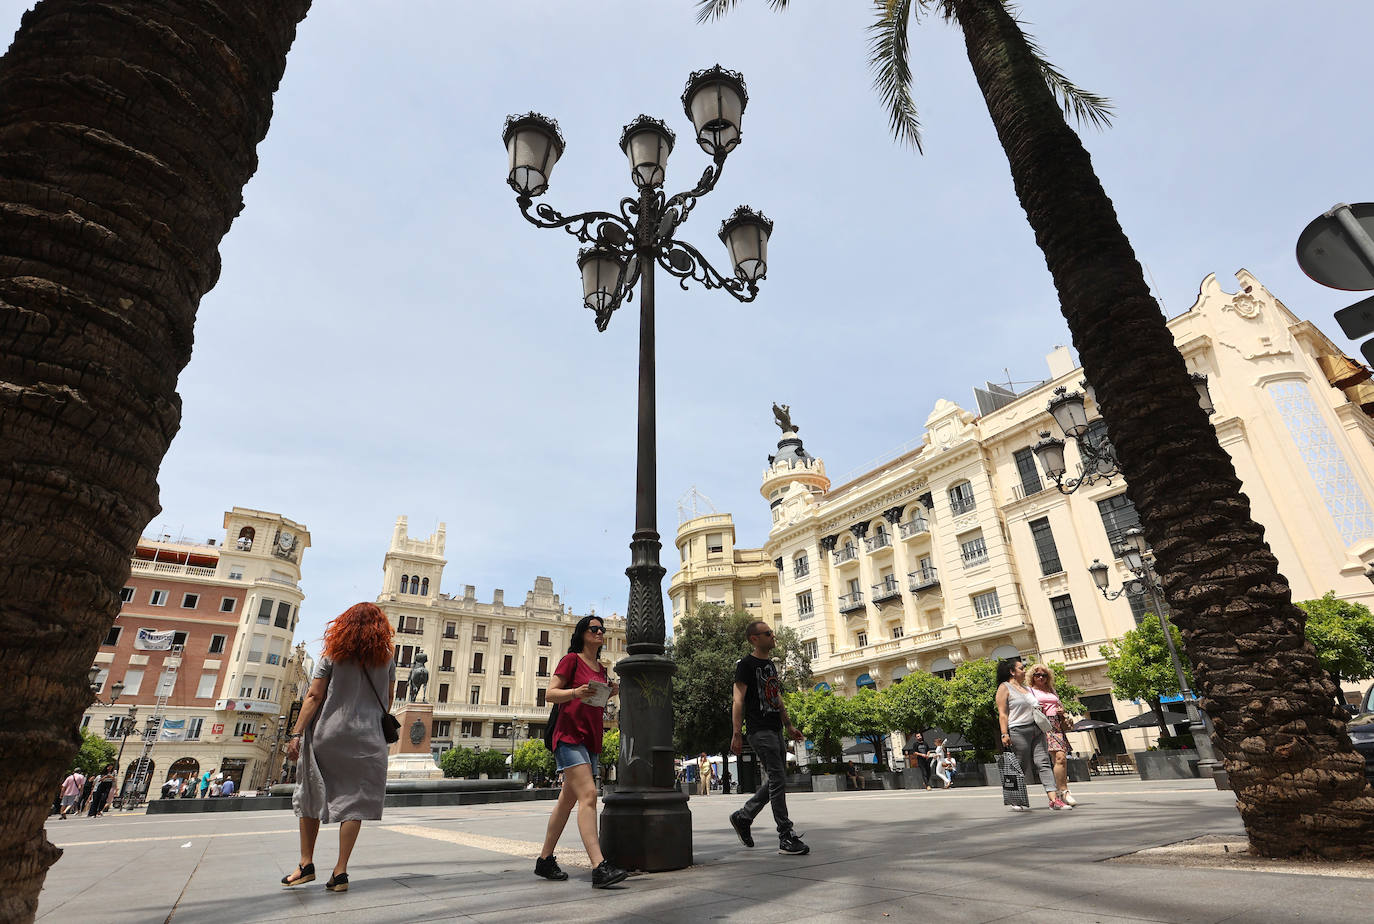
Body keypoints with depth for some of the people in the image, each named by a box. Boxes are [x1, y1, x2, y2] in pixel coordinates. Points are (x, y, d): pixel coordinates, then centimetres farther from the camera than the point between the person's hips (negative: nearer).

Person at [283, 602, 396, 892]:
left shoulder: (332, 655, 1)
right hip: (368, 739, 0)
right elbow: (387, 702, 10)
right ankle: (340, 871, 4)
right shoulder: (385, 659, 5)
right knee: (354, 801, 3)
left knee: (310, 797, 16)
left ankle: (306, 864, 19)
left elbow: (313, 697, -4)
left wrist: (296, 734, -3)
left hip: (327, 736, 0)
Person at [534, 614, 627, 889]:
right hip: (570, 735, -8)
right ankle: (599, 867, -26)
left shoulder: (601, 668, 18)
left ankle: (545, 860, 25)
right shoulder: (571, 659, -4)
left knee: (567, 800, 13)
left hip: (591, 740, 8)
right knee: (588, 795, -20)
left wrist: (610, 692, 6)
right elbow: (550, 694, -8)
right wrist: (576, 692, -25)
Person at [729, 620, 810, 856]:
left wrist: (789, 725, 20)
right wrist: (737, 734, -18)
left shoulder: (771, 664, 17)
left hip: (775, 730, 9)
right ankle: (786, 837, -1)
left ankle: (743, 817, 26)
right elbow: (738, 701, -13)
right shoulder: (746, 664, -9)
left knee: (777, 781, 13)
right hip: (760, 730, -9)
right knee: (778, 780, -9)